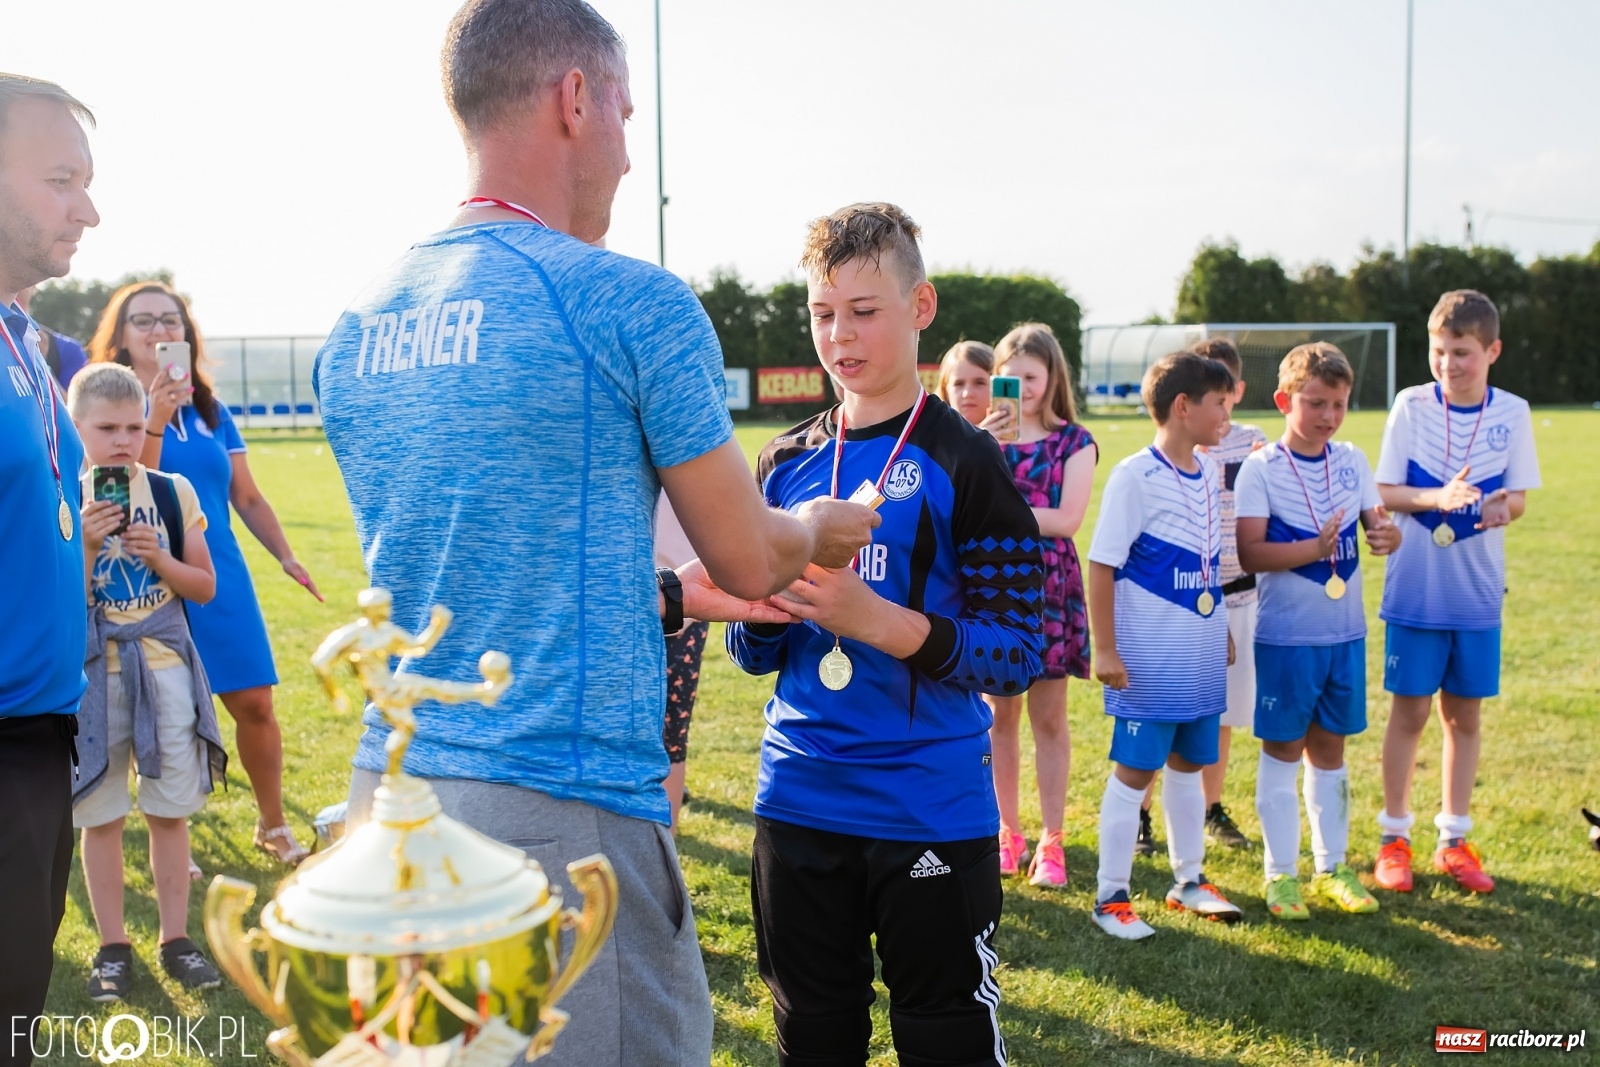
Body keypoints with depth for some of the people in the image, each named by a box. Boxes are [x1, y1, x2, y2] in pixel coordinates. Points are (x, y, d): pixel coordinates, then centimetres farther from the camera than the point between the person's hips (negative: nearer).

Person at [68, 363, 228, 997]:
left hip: (165, 665, 1)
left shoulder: (173, 493, 1)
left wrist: (158, 556, -12)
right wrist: (86, 546, -19)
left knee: (170, 811, 7)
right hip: (92, 671, -1)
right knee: (100, 816, 6)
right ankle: (112, 948, 18)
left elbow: (205, 587, 5)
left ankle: (175, 940, 19)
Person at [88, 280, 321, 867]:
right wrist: (156, 419, -26)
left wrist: (286, 557, 7)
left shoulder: (211, 411, 10)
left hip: (222, 580, 4)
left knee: (254, 704, 4)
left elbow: (248, 497, 15)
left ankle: (273, 826, 20)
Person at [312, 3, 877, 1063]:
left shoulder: (356, 328, 9)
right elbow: (750, 559, -1)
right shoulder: (629, 301, -11)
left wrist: (674, 595, 26)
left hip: (390, 788, 7)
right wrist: (820, 527, 22)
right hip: (565, 810, -7)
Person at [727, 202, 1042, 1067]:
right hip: (798, 802, 5)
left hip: (930, 813, -4)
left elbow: (1014, 655, -12)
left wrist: (873, 617, -24)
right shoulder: (785, 463, 8)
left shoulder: (962, 462, -7)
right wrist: (763, 609, -11)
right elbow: (753, 653, 12)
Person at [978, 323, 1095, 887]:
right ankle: (1007, 832, 20)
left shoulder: (1074, 442, 0)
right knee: (999, 716, 8)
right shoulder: (986, 436, 7)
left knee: (1049, 718, 4)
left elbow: (1067, 519, -12)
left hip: (1049, 586, -2)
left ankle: (1051, 840, 12)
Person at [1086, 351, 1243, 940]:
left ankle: (1189, 881, 29)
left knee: (1188, 764, 16)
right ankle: (1111, 897, 10)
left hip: (1202, 656, 7)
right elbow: (1101, 565, -14)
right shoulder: (1135, 475, -14)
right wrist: (1104, 650, -16)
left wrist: (1223, 633, 18)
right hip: (1149, 660, -7)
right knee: (1133, 771, 0)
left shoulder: (1209, 474, 8)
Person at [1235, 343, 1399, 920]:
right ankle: (1280, 873, 15)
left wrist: (1388, 534, -16)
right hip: (1286, 634, -4)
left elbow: (1378, 522, 7)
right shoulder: (1261, 468, -10)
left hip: (1345, 631, 4)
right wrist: (1315, 548, -28)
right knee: (1283, 749, 5)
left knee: (1329, 746, 14)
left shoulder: (1352, 461, 5)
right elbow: (1249, 552, -17)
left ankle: (1332, 866, 25)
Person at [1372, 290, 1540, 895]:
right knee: (1410, 709, 3)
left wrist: (1502, 506, -22)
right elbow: (1384, 492, -5)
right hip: (1415, 590, -2)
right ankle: (1394, 837, 17)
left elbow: (1518, 496, 2)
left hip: (1478, 594, 2)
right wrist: (1437, 497, -24)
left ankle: (1454, 839, 23)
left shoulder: (1512, 414, -1)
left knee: (1464, 713, 10)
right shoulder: (1411, 406, -5)